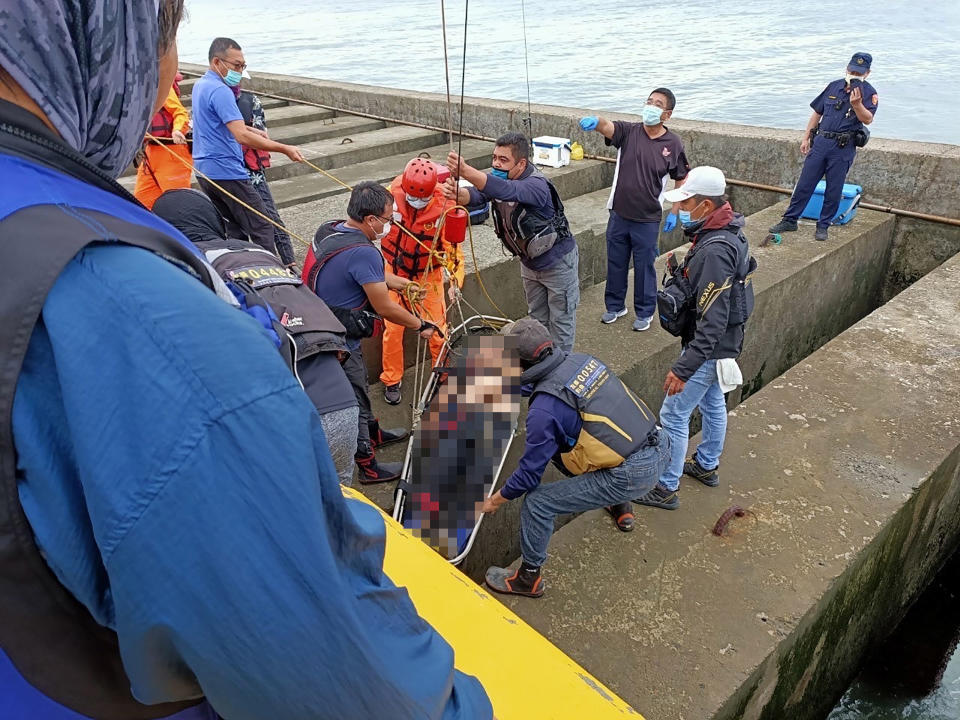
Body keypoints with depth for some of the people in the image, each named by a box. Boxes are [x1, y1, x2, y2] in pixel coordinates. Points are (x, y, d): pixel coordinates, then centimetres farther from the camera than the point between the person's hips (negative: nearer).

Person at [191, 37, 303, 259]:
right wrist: (285, 149, -25)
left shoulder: (201, 85, 16)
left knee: (233, 227, 17)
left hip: (203, 169, 10)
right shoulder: (220, 91, -17)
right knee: (261, 227, -7)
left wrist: (251, 130, 17)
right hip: (226, 171, -10)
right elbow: (242, 137, -26)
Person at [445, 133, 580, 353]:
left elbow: (507, 191, -52)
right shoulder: (501, 178, -9)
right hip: (530, 261, 8)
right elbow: (477, 195, -27)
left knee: (560, 319, 7)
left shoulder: (536, 185, -32)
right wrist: (458, 193, -52)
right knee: (537, 318, 21)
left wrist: (466, 171, -65)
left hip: (557, 262, -8)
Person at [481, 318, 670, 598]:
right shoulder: (582, 359, 4)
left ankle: (529, 578, 21)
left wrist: (495, 501, 11)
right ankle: (620, 507, 50)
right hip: (661, 446, 8)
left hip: (634, 475, -8)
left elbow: (530, 472, -5)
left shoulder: (545, 409, -16)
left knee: (537, 502, 0)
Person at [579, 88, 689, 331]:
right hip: (619, 214, 2)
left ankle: (645, 312, 27)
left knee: (644, 267, 9)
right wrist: (595, 121, -48)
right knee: (615, 263, 15)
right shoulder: (628, 131, -4)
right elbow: (607, 127, -25)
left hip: (647, 219, -2)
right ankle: (615, 306, 34)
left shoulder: (673, 144, -5)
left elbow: (682, 180, 5)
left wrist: (674, 213, -1)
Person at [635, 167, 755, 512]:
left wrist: (683, 368, -30)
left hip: (708, 351, -10)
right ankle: (707, 465, 45)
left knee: (673, 416, 2)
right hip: (721, 346, 10)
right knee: (712, 404, 25)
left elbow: (713, 322, -32)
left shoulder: (714, 251, -31)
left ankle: (666, 488, 16)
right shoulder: (727, 232, 0)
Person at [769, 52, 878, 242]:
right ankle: (789, 220, 11)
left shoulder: (869, 93, -1)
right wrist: (806, 137, 12)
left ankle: (823, 226, 14)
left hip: (843, 148, -3)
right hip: (821, 141, 3)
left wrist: (856, 104, -30)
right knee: (804, 183, 4)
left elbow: (867, 119, -14)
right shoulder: (834, 86, 10)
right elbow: (817, 112, 16)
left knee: (834, 190, 3)